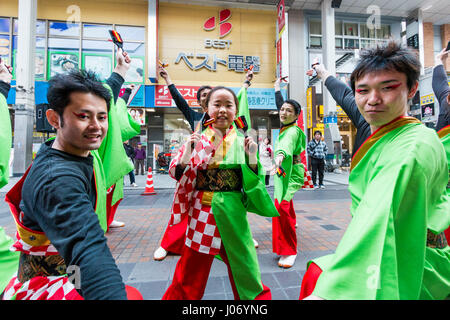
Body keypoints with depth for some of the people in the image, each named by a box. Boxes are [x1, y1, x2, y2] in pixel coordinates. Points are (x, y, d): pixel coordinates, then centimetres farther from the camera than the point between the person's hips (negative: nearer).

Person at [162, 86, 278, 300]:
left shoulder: (242, 142, 0)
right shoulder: (197, 139, -2)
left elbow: (252, 181, 3)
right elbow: (175, 174, 0)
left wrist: (252, 157, -13)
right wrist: (186, 156, -18)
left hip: (232, 213, 1)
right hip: (202, 211, 0)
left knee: (243, 268, 15)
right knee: (192, 268, 14)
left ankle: (255, 295, 41)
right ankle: (179, 296, 40)